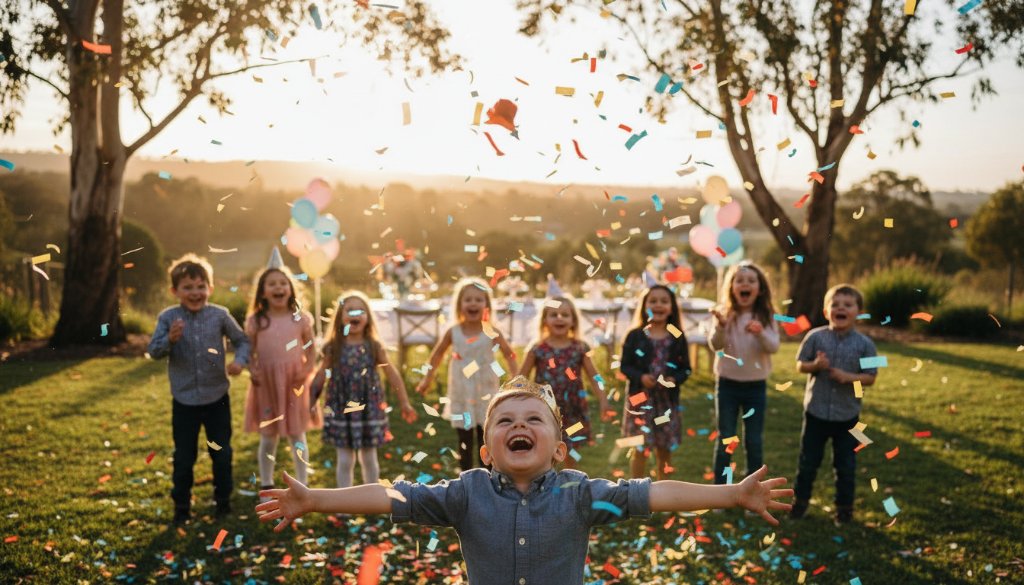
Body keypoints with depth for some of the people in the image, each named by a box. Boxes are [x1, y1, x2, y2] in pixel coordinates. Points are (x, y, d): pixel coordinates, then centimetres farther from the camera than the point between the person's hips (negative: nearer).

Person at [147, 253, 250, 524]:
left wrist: (240, 360, -15)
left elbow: (242, 340, 4)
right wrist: (170, 339, -29)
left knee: (221, 452, 12)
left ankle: (223, 499, 30)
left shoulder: (220, 315, -7)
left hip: (217, 398, 1)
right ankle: (182, 504, 25)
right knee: (184, 456, 9)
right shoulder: (168, 317, -8)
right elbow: (153, 351, -10)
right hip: (184, 401, -1)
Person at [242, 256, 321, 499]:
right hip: (266, 385, 0)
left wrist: (306, 371, -12)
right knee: (268, 438, 9)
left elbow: (311, 350, 3)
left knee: (297, 436, 9)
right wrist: (251, 370, -18)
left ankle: (302, 486, 21)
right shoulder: (255, 321, -3)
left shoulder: (300, 318, -2)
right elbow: (248, 351, 1)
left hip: (294, 385, 0)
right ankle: (267, 486, 23)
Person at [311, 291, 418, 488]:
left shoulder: (374, 346, -2)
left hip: (369, 407, 0)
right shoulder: (333, 347, -2)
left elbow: (392, 375, 2)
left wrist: (404, 403, 3)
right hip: (341, 409, 0)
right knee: (345, 459, 5)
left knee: (369, 457, 11)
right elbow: (321, 377, 5)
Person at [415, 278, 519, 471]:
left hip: (485, 395, -1)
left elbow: (509, 355, -2)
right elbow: (437, 354, 9)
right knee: (465, 442, 8)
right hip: (461, 395, 1)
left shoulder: (492, 333, -10)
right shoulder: (453, 332, -6)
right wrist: (428, 379, 13)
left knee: (485, 441, 5)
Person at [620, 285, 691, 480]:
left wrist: (675, 380, -15)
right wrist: (640, 377, -19)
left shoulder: (677, 337, 2)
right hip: (640, 398, -2)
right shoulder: (635, 336, -3)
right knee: (640, 450, 0)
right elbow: (625, 366, -2)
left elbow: (686, 368, 5)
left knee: (665, 450, 11)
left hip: (667, 399, 2)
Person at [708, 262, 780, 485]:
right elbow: (715, 345, -17)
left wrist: (760, 333, -34)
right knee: (725, 440, 4)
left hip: (756, 386, 1)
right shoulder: (725, 315, -5)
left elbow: (773, 347, -14)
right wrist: (720, 326, -38)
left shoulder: (766, 317, -2)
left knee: (754, 441, 8)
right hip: (727, 384, -1)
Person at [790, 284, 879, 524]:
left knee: (846, 465, 11)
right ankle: (801, 500, 29)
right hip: (816, 411, 0)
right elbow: (800, 366, 0)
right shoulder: (815, 337, -7)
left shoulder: (865, 344, -7)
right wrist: (815, 365, -21)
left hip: (847, 415, 0)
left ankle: (844, 507, 27)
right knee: (808, 461, 12)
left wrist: (849, 377, -22)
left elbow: (870, 377, -4)